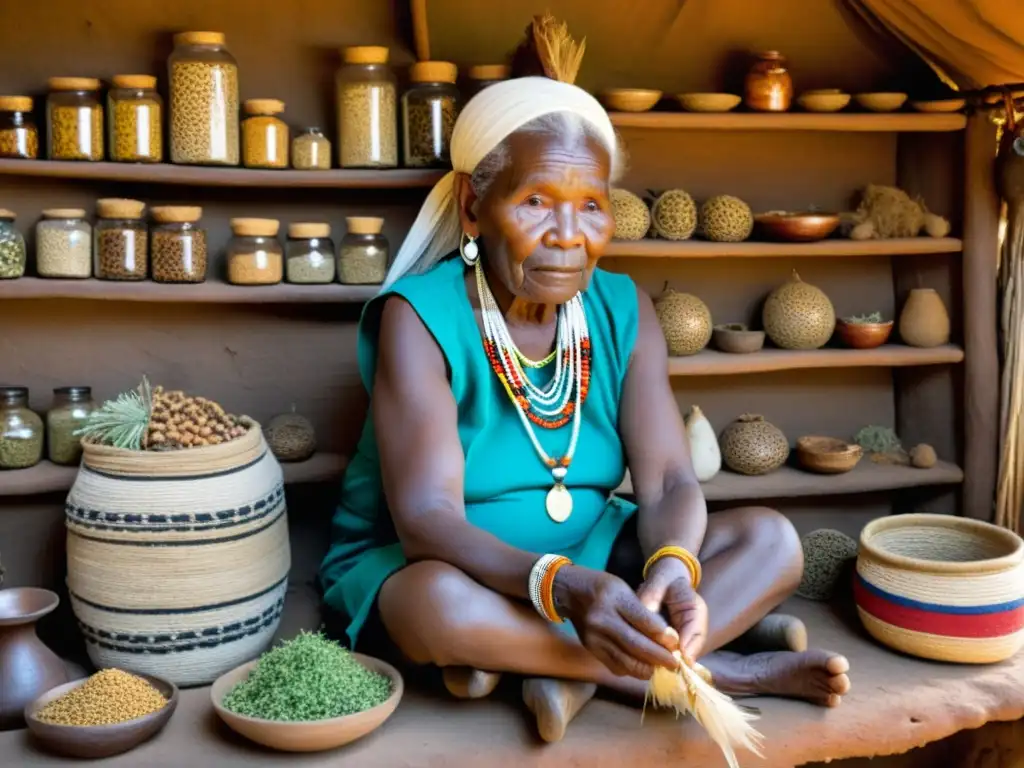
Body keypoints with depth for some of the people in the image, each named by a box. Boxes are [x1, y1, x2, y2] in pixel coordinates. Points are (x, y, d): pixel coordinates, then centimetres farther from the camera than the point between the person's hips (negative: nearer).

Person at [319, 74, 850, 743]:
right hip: (424, 565, -4)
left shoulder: (624, 311, -4)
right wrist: (562, 586, -44)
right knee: (440, 600, -39)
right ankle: (728, 667, -24)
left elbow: (668, 485, -11)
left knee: (771, 542, -12)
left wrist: (671, 571, -34)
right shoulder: (420, 317, -18)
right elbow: (426, 520, -27)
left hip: (590, 558, 5)